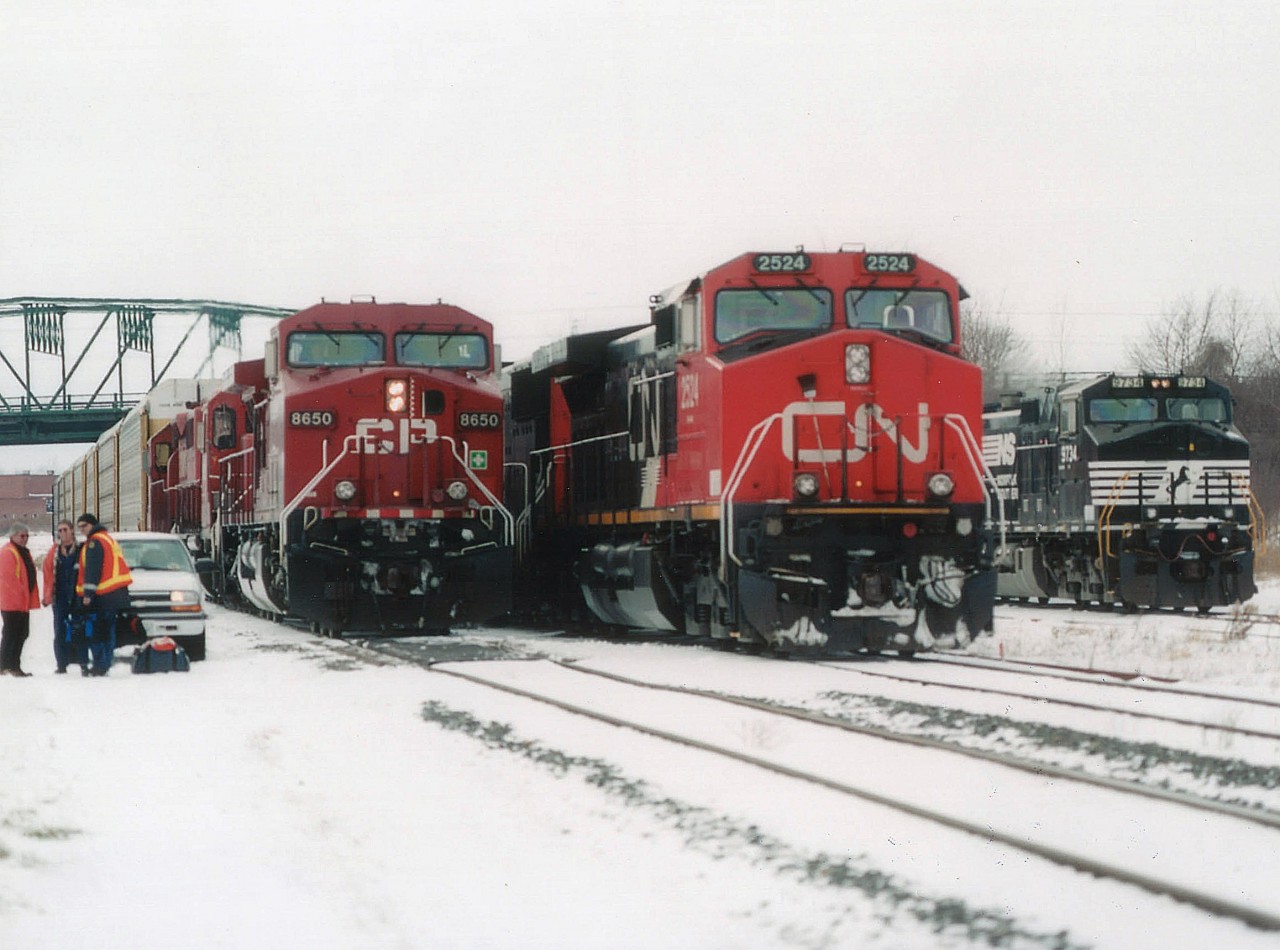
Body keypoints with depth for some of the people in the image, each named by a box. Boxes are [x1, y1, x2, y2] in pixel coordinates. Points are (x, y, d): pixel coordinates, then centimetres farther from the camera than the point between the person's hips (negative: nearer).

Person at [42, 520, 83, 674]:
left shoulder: (81, 550, 2)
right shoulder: (54, 553, 9)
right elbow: (48, 574, 8)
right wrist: (48, 596, 2)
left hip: (77, 597, -2)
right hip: (59, 598, 2)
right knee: (60, 633, 2)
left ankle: (84, 665, 7)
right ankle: (61, 665, 7)